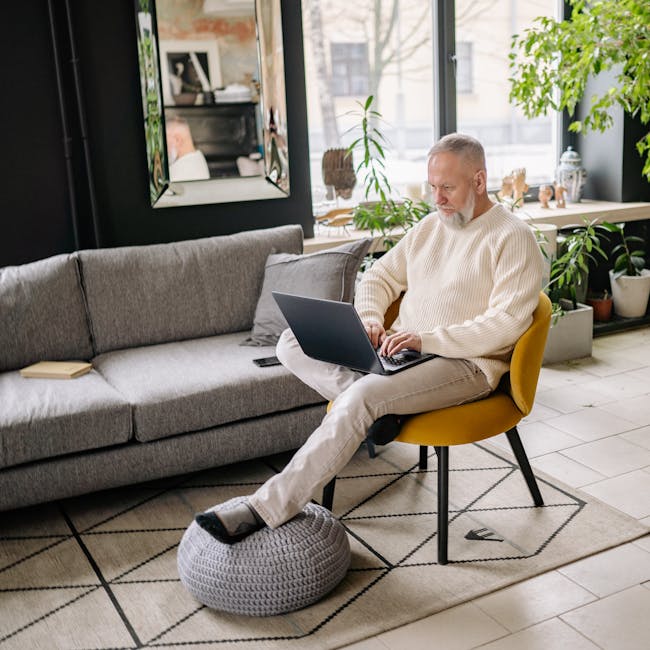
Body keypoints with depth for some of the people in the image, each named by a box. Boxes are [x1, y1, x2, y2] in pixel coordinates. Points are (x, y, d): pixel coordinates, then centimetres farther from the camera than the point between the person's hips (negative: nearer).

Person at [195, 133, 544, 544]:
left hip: (467, 364, -8)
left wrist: (426, 339, -23)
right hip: (403, 351, 8)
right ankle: (377, 406, -26)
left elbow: (507, 324, -18)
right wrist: (370, 321, -3)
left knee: (364, 396, -34)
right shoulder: (430, 226, 15)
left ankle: (267, 509, -30)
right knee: (293, 343, -7)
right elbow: (379, 278, 20)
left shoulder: (513, 237, -7)